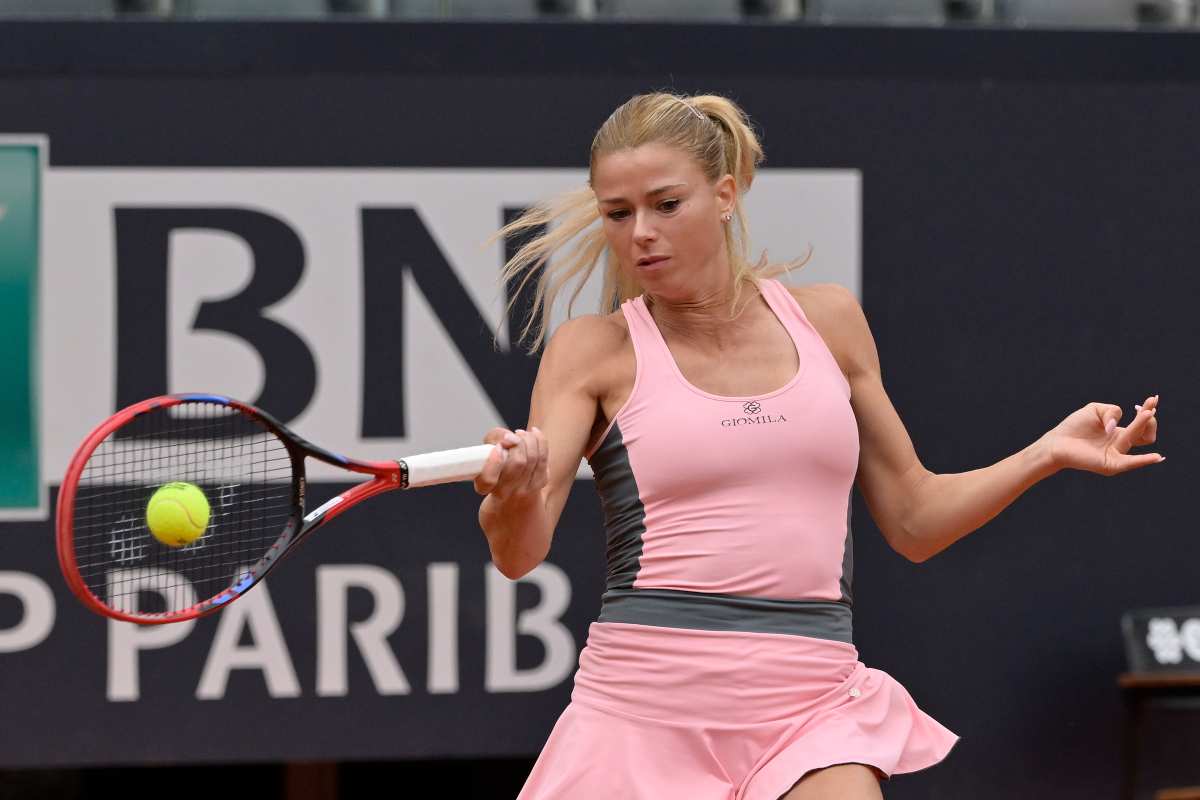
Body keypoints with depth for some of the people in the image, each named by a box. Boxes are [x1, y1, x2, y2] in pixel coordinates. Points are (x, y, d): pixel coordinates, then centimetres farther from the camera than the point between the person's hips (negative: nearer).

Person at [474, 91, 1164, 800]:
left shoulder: (828, 318, 11)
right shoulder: (594, 351, 4)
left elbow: (912, 520, 20)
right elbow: (519, 554, -7)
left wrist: (1047, 455, 8)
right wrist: (514, 495, -30)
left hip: (809, 708, 1)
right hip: (643, 706, -1)